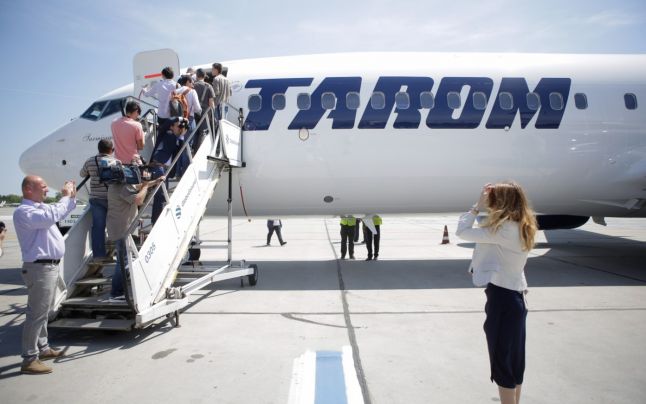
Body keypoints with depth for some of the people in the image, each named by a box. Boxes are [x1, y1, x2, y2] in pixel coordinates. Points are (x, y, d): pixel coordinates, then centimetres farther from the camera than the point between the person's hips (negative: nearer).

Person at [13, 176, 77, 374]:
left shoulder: (40, 207, 14)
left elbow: (62, 211, 28)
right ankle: (29, 360, 2)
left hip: (49, 266, 10)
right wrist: (66, 196, -19)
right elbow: (51, 216, -31)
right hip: (39, 268, -10)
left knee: (43, 312, 19)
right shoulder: (23, 211, -16)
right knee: (36, 314, -5)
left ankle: (43, 348, 31)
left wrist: (71, 196, 10)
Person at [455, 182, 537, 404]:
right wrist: (483, 207, 9)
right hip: (514, 296, 10)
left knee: (502, 362, 3)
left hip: (502, 298, -10)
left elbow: (462, 232, -20)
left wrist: (477, 206, -11)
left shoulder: (505, 229, -21)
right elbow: (488, 232, 20)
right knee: (514, 361, 20)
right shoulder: (520, 227, 8)